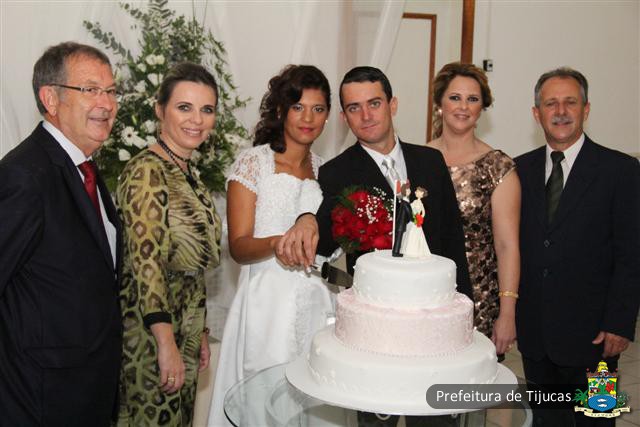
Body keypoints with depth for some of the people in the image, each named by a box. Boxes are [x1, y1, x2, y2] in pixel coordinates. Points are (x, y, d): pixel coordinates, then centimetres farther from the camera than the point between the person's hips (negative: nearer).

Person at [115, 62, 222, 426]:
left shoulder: (187, 173, 10)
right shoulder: (147, 171, -16)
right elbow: (147, 261, -24)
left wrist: (199, 333, 17)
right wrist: (167, 342, -28)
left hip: (183, 332, 9)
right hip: (152, 333, -9)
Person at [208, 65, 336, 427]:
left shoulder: (324, 169, 11)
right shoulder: (253, 163, -5)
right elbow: (239, 247, -9)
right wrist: (277, 243, -26)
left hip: (317, 303, 5)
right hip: (269, 304, -4)